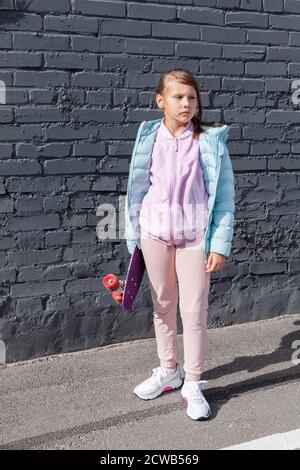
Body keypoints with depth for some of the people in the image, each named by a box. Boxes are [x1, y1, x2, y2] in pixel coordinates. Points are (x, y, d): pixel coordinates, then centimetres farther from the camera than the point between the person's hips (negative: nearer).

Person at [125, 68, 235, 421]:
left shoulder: (211, 140, -7)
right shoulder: (149, 138, 0)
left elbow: (224, 196, -5)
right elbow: (137, 190, 6)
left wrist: (220, 243, -9)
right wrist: (133, 238, 6)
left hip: (195, 236, -3)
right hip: (155, 232, 3)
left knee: (194, 311, 3)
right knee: (162, 306, 16)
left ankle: (193, 384, 20)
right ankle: (168, 372, 35)